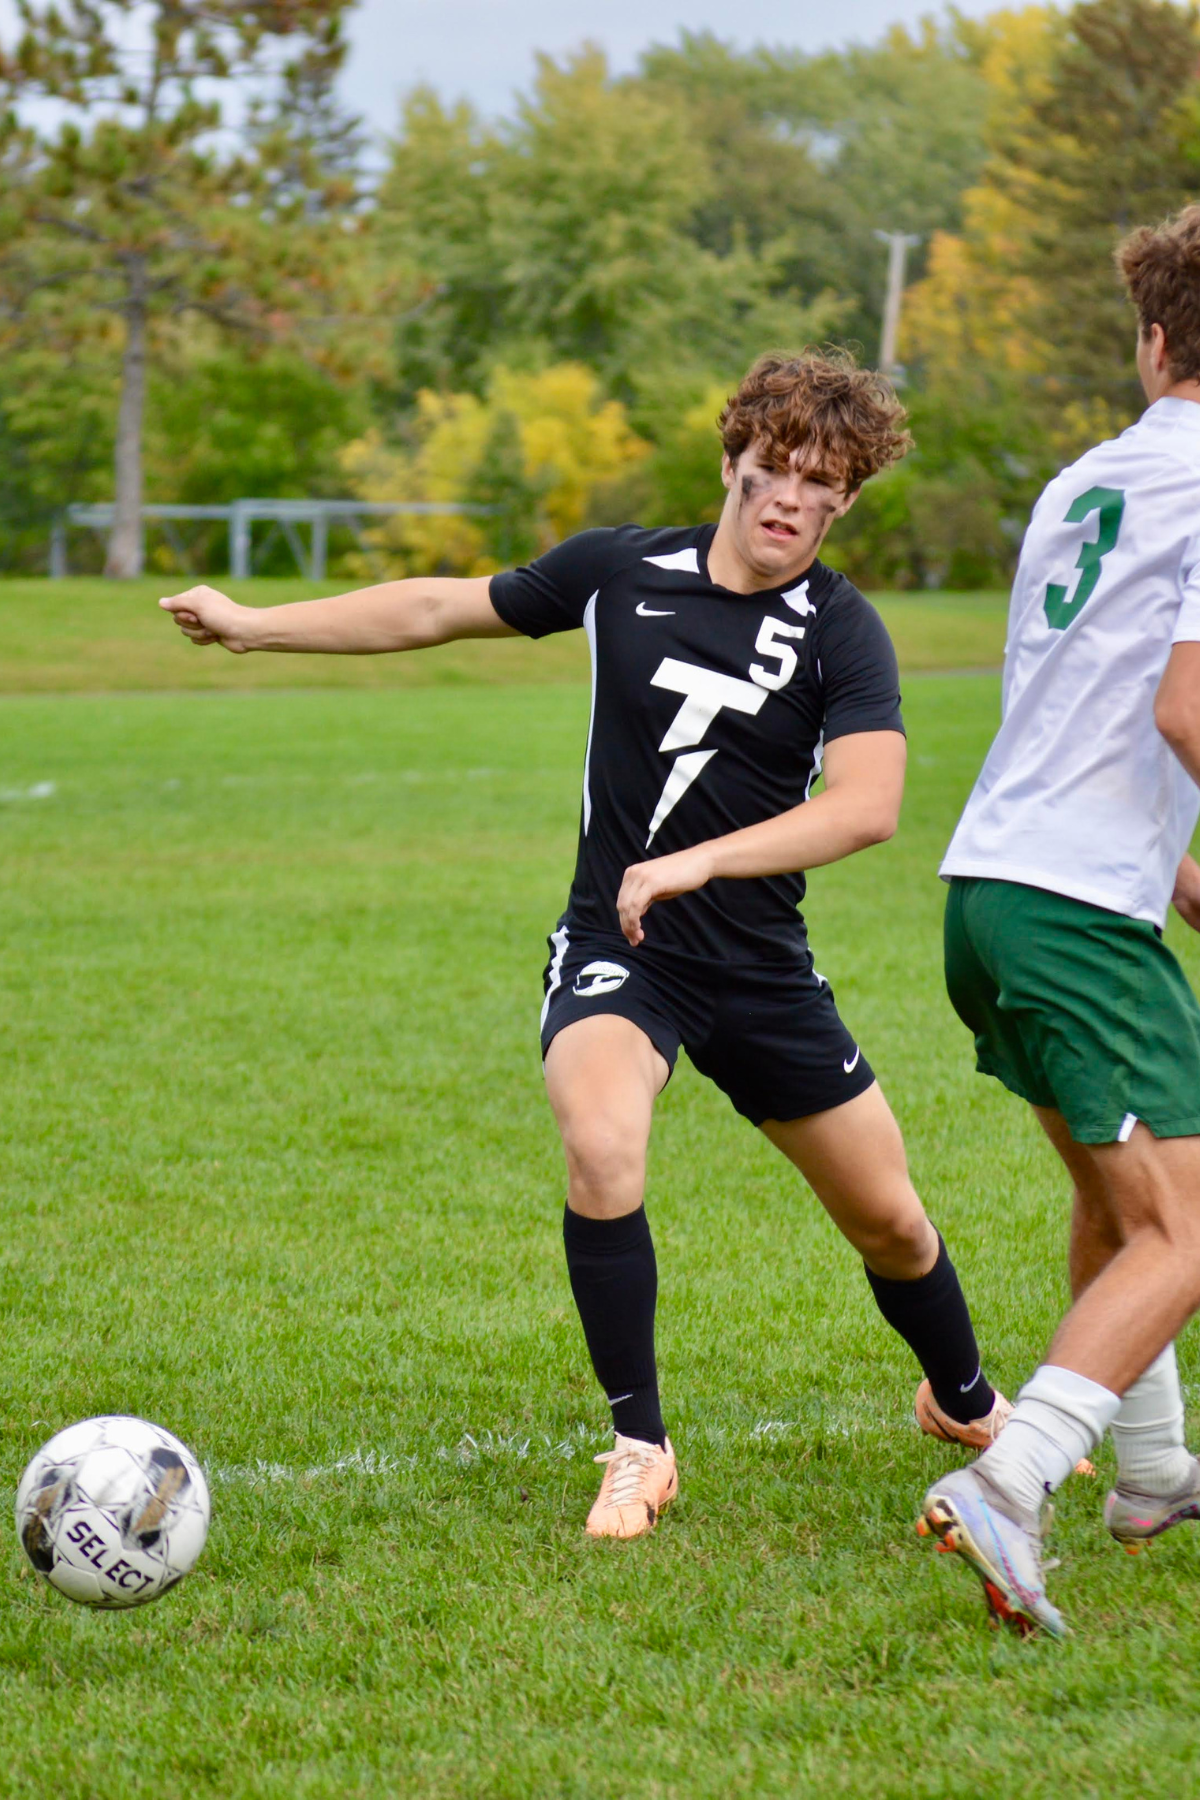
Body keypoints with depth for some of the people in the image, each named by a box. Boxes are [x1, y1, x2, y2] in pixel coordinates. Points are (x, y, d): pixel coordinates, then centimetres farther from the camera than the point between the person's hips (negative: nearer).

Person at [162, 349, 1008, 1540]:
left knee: (888, 1221, 10)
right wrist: (256, 624, 11)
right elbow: (442, 609, 9)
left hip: (761, 964, 0)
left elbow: (867, 804, -25)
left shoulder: (842, 634, -10)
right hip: (616, 950, 0)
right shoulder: (622, 572, -3)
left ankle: (964, 1404, 42)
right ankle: (638, 1448, -13)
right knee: (602, 1150, -30)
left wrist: (700, 861, -34)